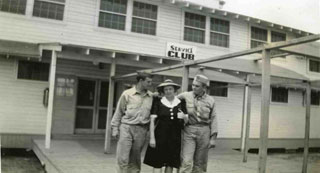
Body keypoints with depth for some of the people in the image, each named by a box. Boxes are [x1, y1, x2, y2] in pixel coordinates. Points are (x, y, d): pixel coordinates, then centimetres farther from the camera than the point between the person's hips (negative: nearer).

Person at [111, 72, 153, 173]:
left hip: (141, 130, 2)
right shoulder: (127, 94, -1)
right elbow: (118, 112, 3)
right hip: (126, 127, -2)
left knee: (135, 160, 11)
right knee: (123, 158, -2)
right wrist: (115, 128, 1)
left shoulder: (151, 96, 6)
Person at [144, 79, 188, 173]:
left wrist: (184, 117, -13)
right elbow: (152, 120, -4)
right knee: (158, 163, -2)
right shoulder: (158, 102, -2)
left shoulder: (181, 103, 6)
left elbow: (187, 121, 10)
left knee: (171, 163, 8)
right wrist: (152, 137, -10)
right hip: (160, 136, -2)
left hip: (175, 137, 3)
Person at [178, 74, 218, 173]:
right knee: (186, 161, -9)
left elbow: (213, 119, 5)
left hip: (204, 131, 2)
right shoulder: (185, 96, 1)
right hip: (189, 131, -1)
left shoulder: (210, 101, 4)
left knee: (200, 162, 9)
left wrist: (213, 137, 1)